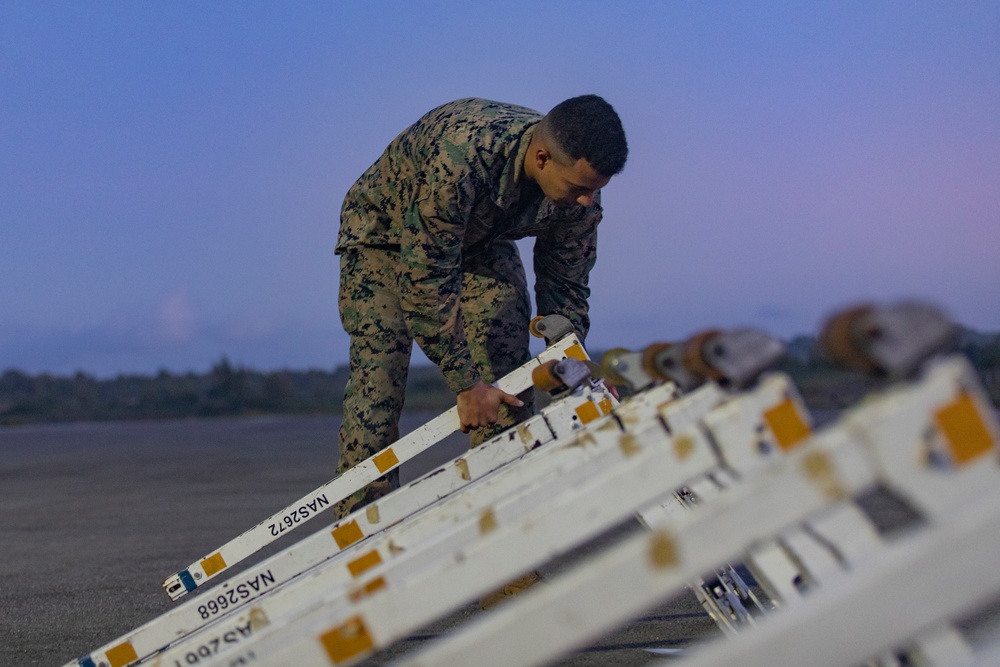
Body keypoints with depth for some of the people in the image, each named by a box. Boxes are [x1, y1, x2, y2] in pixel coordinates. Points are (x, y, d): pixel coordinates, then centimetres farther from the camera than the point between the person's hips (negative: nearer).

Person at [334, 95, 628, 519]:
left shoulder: (578, 186, -24)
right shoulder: (459, 155, -43)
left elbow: (565, 285, -10)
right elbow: (425, 280, -37)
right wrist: (465, 383, -35)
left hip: (481, 243, 5)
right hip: (386, 233, -5)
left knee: (510, 375, -10)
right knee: (379, 369, -19)